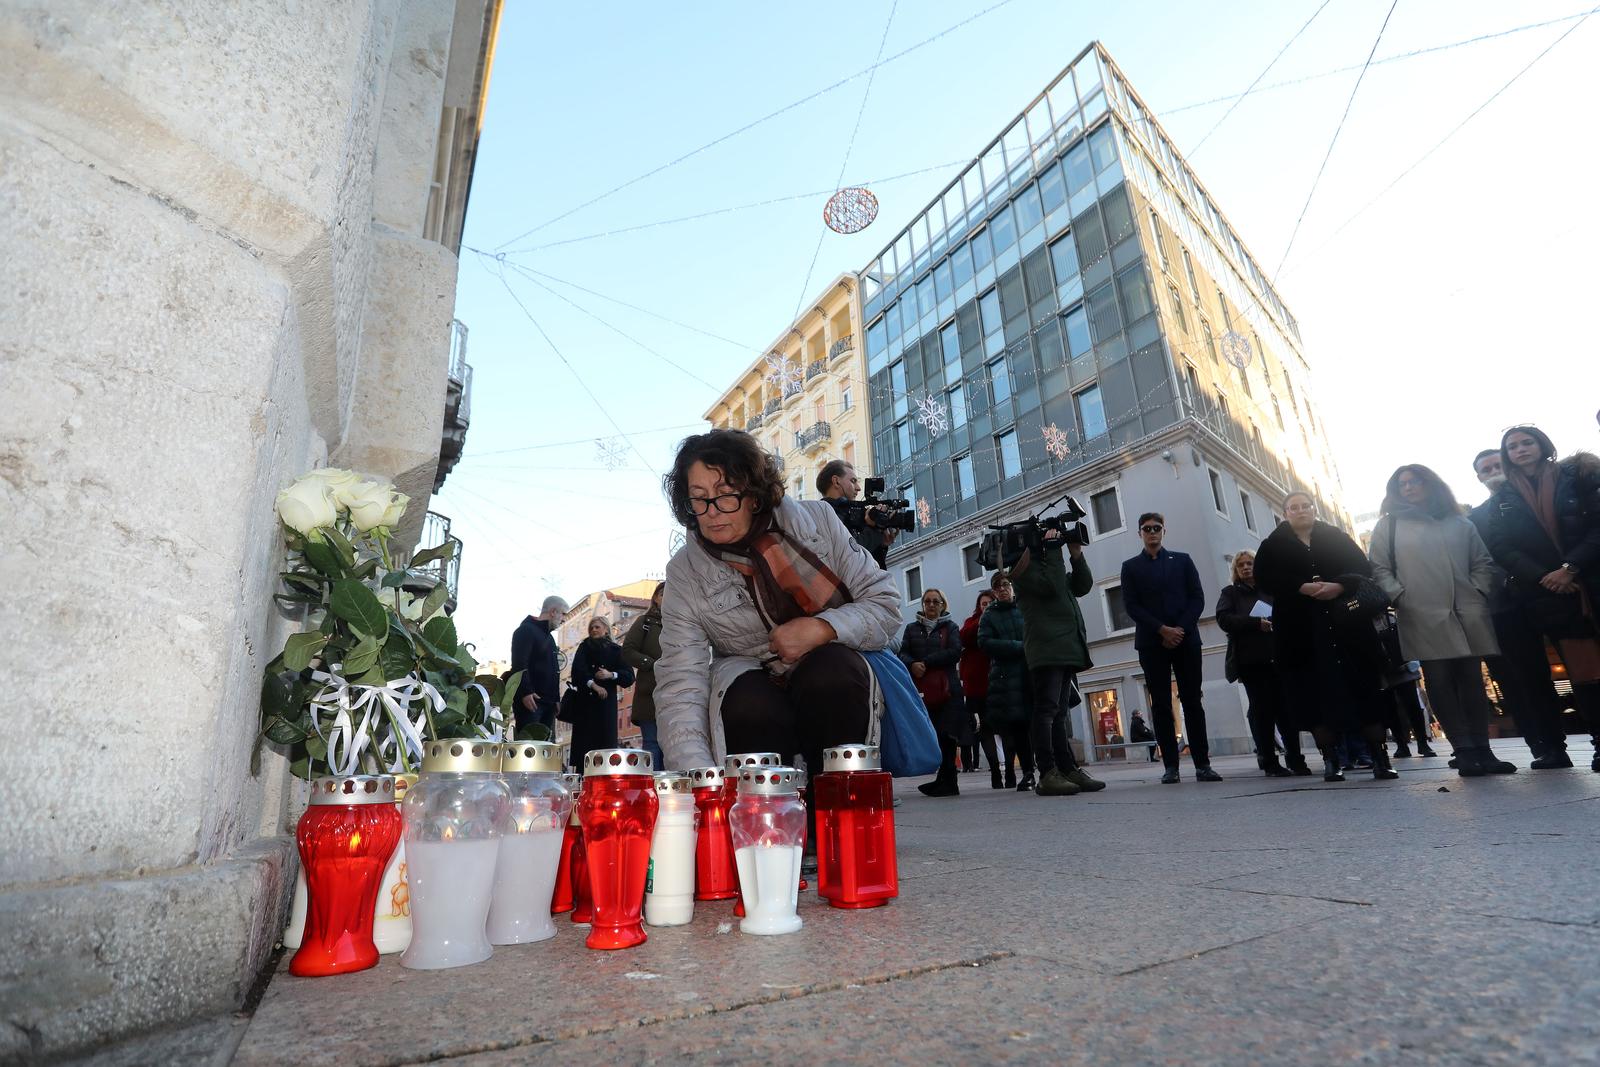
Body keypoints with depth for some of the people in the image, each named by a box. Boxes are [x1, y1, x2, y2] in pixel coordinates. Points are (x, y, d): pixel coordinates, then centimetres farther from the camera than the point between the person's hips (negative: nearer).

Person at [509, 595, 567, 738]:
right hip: (530, 699, -9)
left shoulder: (548, 636, 22)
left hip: (548, 701, 9)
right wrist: (525, 692, -25)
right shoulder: (527, 630, -6)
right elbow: (519, 664, -18)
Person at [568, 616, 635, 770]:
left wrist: (611, 675, -13)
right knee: (585, 740, -6)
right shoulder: (585, 646, 15)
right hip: (585, 700, 0)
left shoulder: (616, 650, 13)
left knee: (605, 740, -7)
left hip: (607, 701, 0)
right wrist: (593, 685, -17)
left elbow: (629, 676, 5)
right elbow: (578, 669, -3)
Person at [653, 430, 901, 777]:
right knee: (749, 707, -33)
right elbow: (679, 688, -16)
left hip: (837, 683, 1)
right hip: (751, 683, 0)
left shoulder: (816, 519, -6)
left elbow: (885, 604, -5)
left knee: (830, 671, -32)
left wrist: (822, 628, -24)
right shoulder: (685, 572, -8)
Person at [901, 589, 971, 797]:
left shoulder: (950, 627, 11)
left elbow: (955, 653, -5)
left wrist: (925, 662, -10)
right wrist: (913, 665, -16)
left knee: (946, 734, -5)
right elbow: (903, 653, 7)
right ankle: (948, 783, 5)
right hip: (920, 688, 2)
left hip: (947, 688, -2)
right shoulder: (912, 628, 18)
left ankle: (945, 782, 3)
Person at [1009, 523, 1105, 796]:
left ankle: (1068, 770, 10)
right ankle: (1047, 775, -13)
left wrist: (1076, 554, 6)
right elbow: (1050, 586, -17)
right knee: (1046, 710, -11)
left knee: (1059, 713, 8)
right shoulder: (1024, 567, 0)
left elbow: (1082, 586, 17)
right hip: (1046, 649, -9)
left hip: (1066, 648, 9)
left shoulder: (1050, 564, 25)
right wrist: (1053, 549, -9)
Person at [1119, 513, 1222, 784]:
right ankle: (1171, 766, 0)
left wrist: (1181, 629, -9)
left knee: (1192, 701, 1)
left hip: (1186, 639, 1)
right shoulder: (1131, 566, 9)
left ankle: (1202, 764, 4)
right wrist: (1162, 629, -11)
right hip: (1152, 643, -1)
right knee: (1161, 704, -2)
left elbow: (1197, 598, 4)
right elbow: (1132, 606, 0)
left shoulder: (1182, 560, 13)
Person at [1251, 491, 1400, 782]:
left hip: (1346, 623, 1)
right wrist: (1303, 588, -18)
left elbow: (1363, 569, 2)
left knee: (1364, 686, -1)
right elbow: (1265, 580, -3)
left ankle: (1380, 758, 6)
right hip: (1300, 629, -1)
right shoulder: (1272, 546, 11)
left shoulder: (1336, 537, 14)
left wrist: (1339, 586, -18)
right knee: (1316, 693, -2)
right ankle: (1331, 761, 3)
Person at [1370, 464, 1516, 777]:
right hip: (1423, 618, -3)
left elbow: (1483, 562, 18)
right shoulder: (1388, 526, 9)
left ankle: (1482, 750, 10)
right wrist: (1399, 597, -9)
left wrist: (1478, 592, 2)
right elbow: (1380, 568, 4)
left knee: (1472, 682, 5)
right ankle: (1464, 751, -2)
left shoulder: (1460, 523, 17)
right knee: (1440, 683, -5)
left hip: (1467, 615, 3)